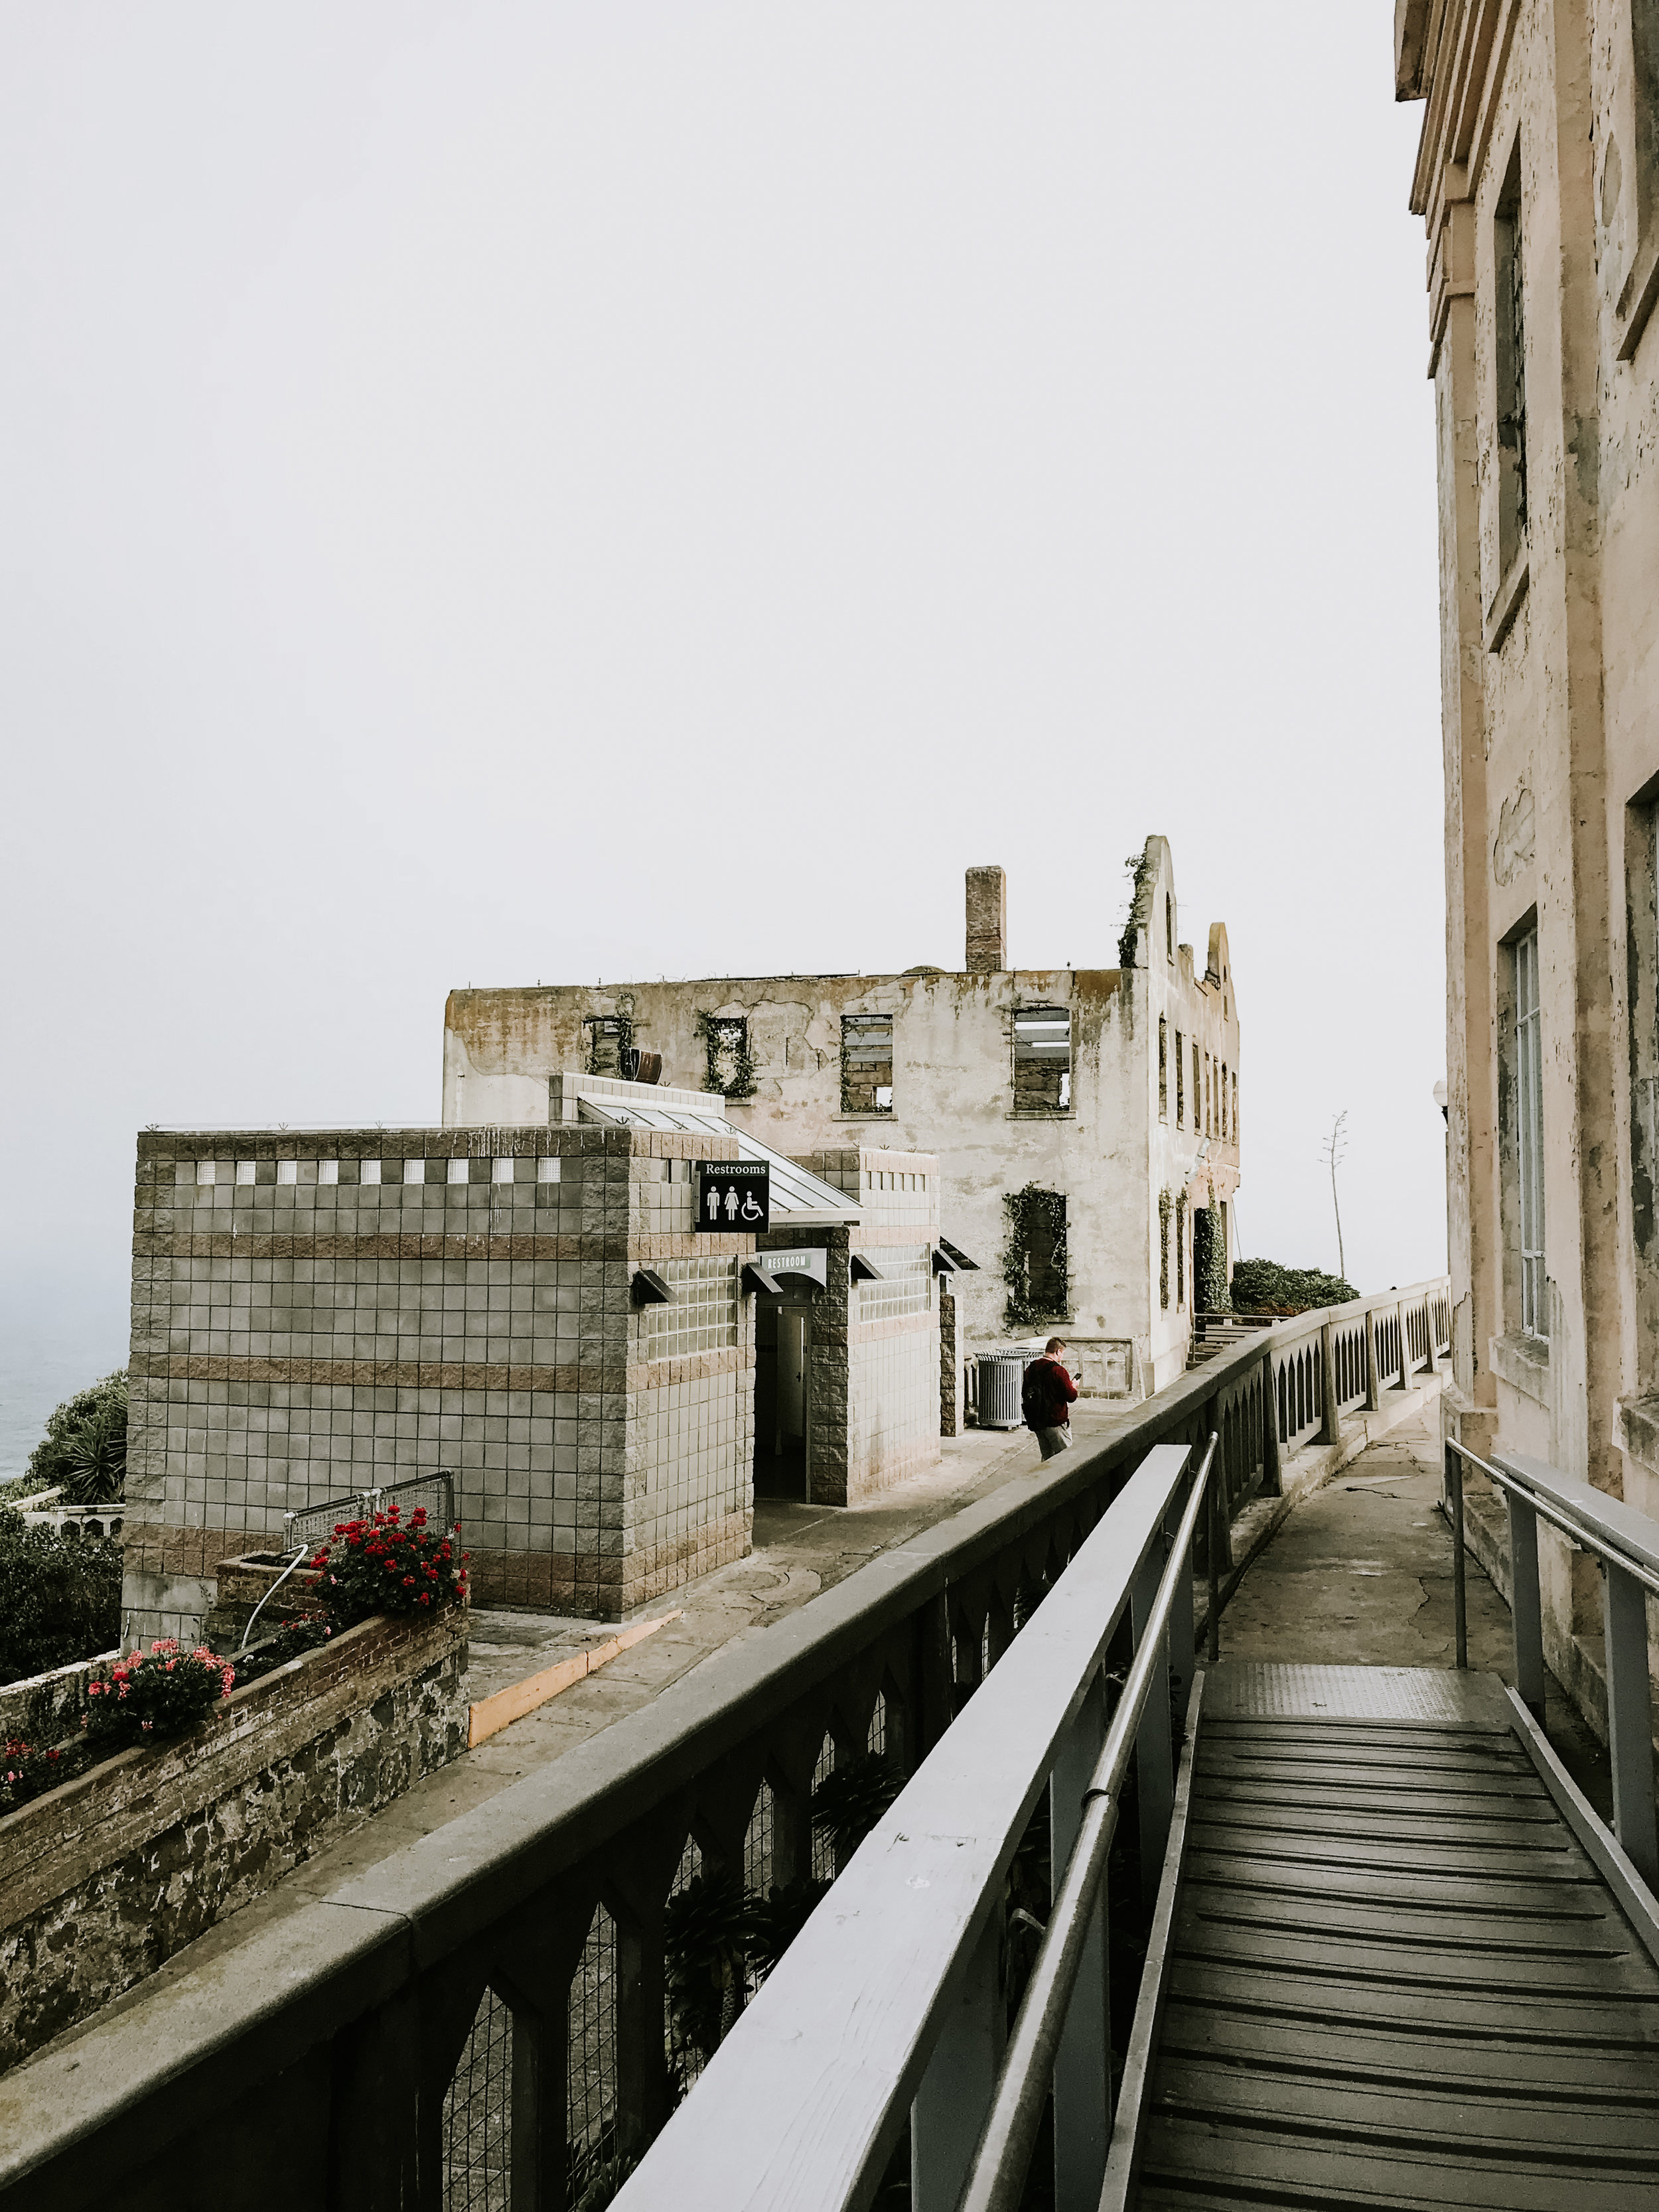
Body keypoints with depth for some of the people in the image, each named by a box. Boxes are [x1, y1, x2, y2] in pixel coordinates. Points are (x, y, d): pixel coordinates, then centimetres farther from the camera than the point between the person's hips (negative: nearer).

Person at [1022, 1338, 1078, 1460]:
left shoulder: (1031, 1368, 5)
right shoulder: (1058, 1371, -18)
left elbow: (1024, 1393, 14)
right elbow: (1071, 1396, -17)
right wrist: (1074, 1387, 4)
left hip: (1036, 1422, 7)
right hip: (1056, 1421, -7)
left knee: (1047, 1457, 17)